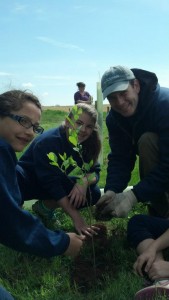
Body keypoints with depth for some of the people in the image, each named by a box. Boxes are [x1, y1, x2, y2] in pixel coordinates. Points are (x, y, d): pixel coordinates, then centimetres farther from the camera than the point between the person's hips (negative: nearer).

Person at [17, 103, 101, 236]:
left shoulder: (86, 143, -11)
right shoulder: (48, 141, -30)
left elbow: (94, 172, -11)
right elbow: (51, 182, -34)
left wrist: (85, 180, -37)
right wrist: (76, 217, -37)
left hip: (55, 182, 7)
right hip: (29, 180, -6)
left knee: (94, 193, -15)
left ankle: (45, 206, 2)